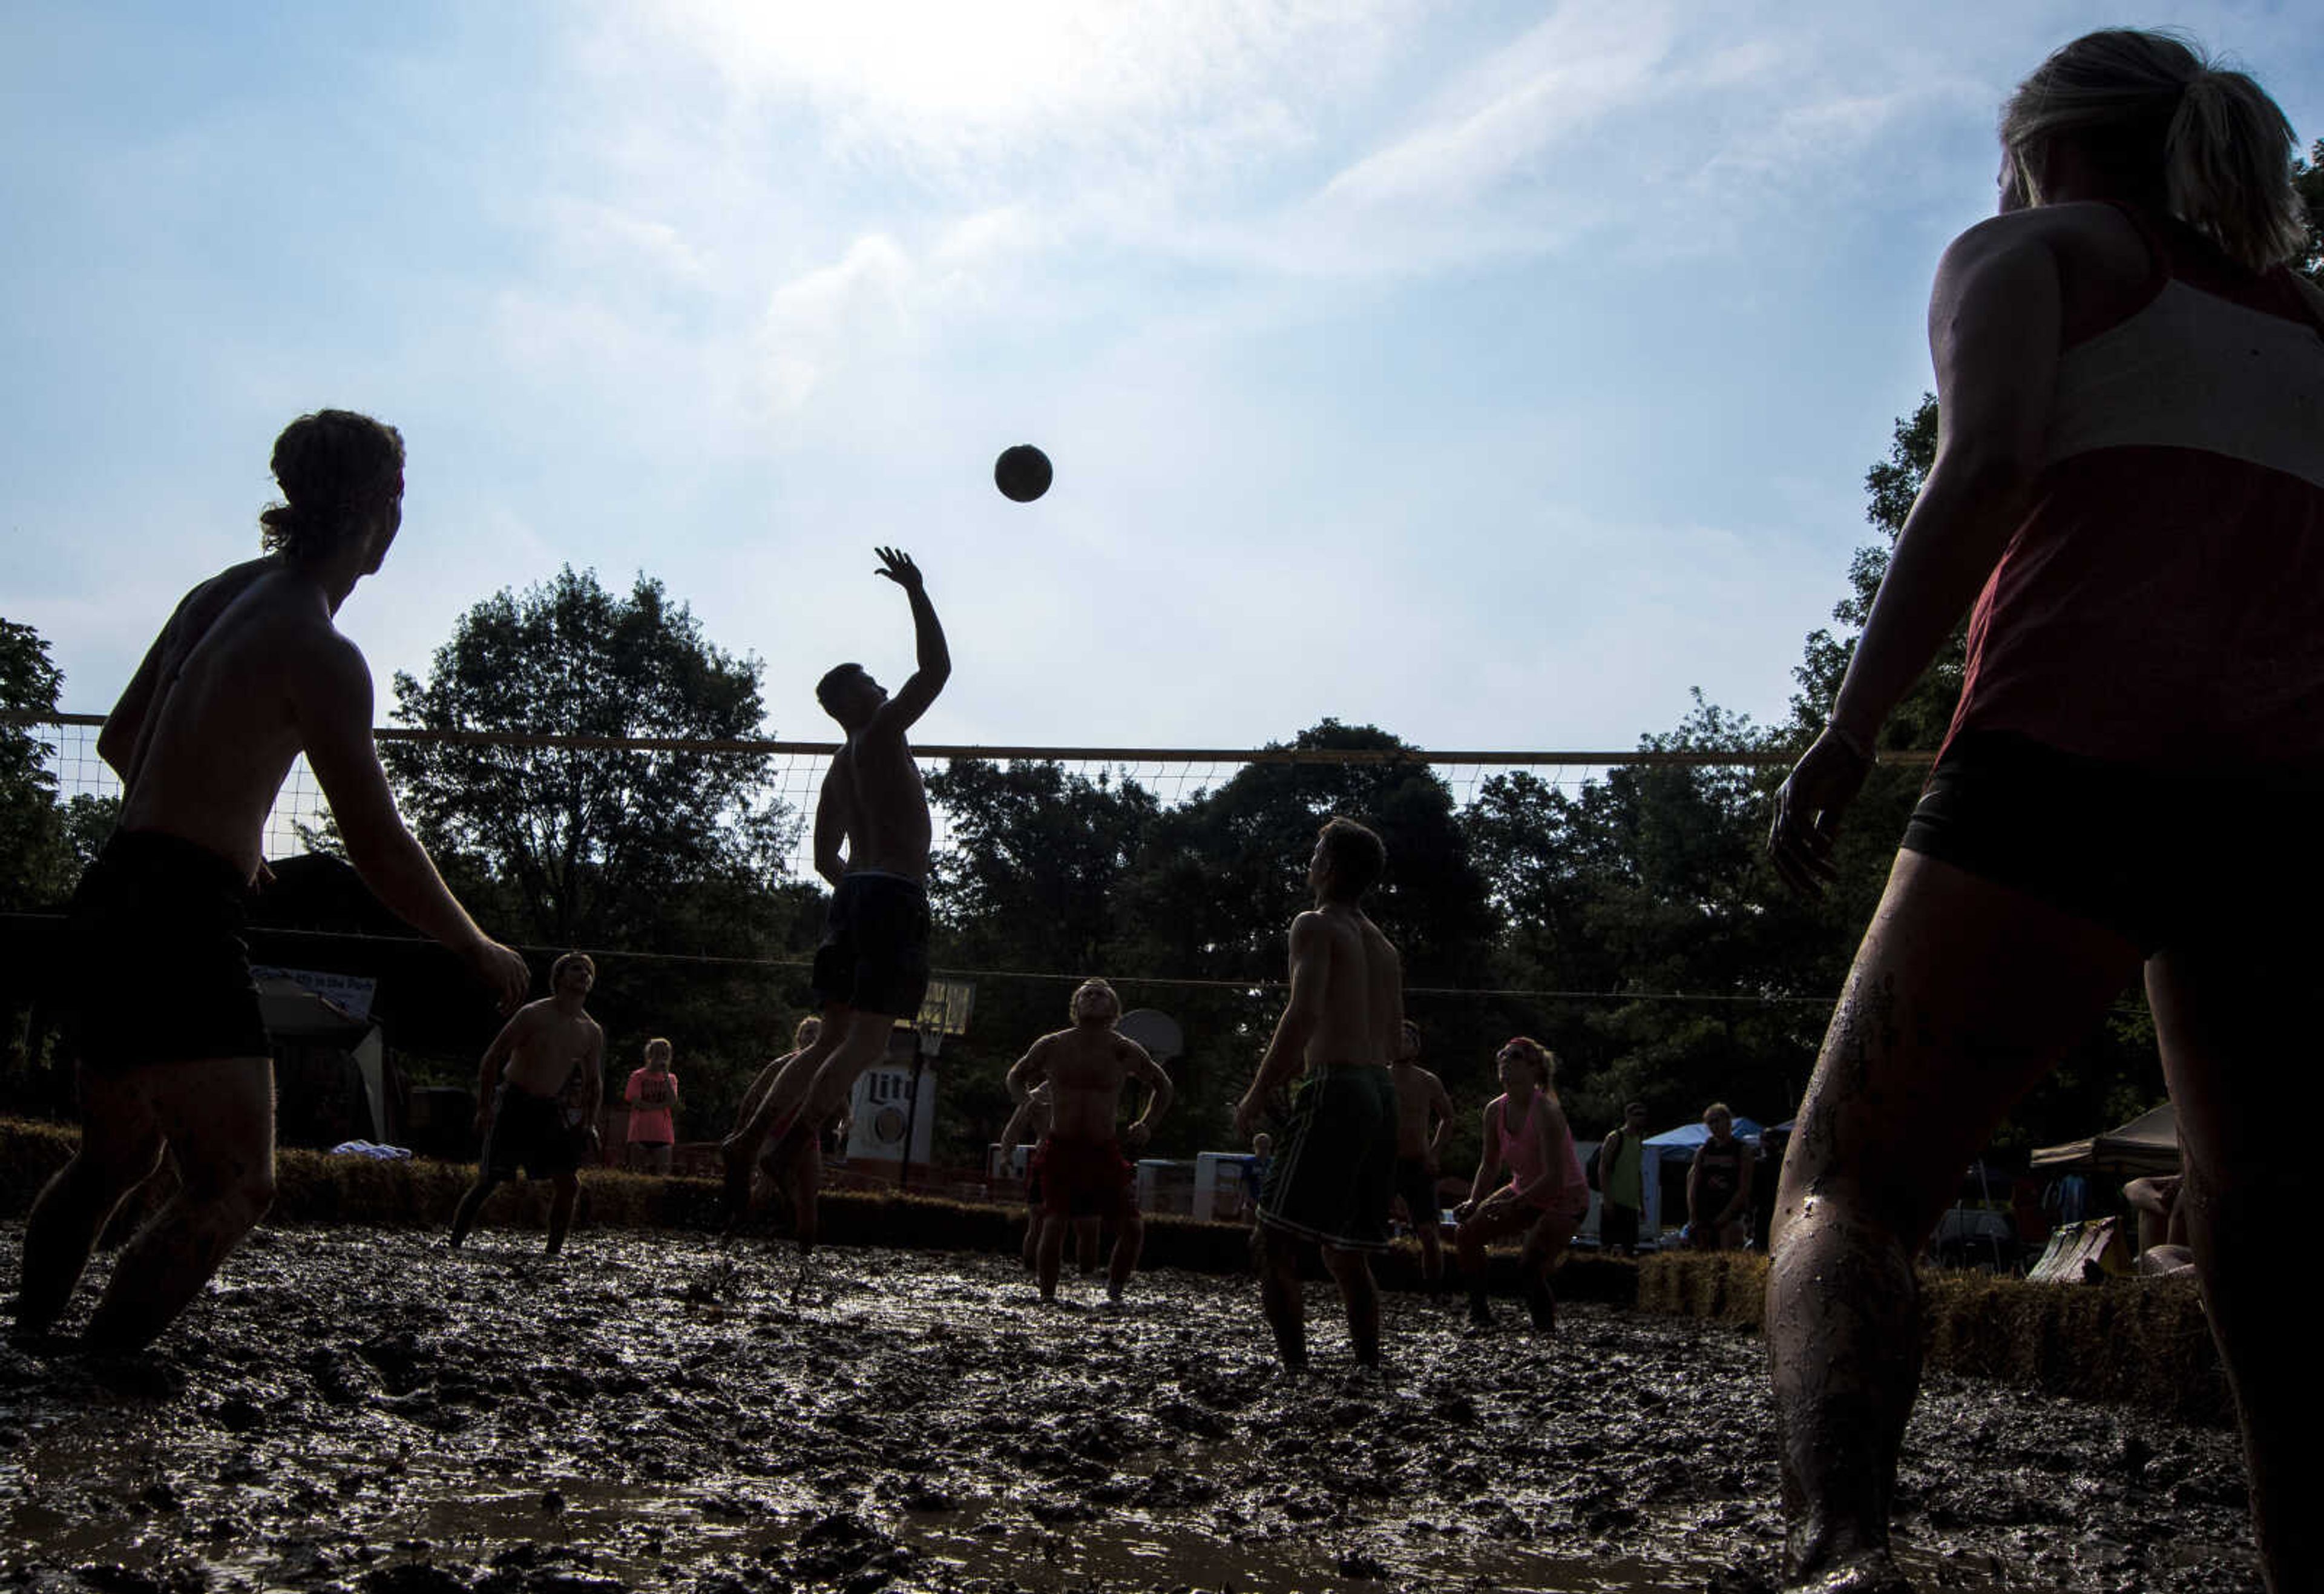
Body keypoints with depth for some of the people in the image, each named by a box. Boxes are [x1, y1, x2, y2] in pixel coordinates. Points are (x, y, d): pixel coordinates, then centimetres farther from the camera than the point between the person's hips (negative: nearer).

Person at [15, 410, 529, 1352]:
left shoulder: (218, 596, 12)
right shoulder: (318, 652, -14)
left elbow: (120, 742, 24)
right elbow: (380, 851, -16)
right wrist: (480, 952, -3)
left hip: (110, 900, 10)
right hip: (182, 921, -10)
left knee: (114, 1160, 25)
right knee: (235, 1185, -7)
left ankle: (24, 1337, 34)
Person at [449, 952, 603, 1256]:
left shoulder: (592, 1033, 6)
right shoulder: (533, 1015, -9)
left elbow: (594, 1082, 16)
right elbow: (492, 1059, -7)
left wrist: (588, 1124, 7)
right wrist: (484, 1108, -12)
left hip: (551, 1111, 5)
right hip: (514, 1105, -5)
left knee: (569, 1185, -2)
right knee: (489, 1181, -8)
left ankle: (554, 1252, 8)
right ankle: (454, 1244, 3)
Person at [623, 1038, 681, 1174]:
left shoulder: (671, 1078, 13)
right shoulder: (638, 1076, 5)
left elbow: (672, 1103, -5)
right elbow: (637, 1103, -6)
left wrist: (665, 1075, -6)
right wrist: (661, 1106, -6)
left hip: (663, 1136, 2)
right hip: (641, 1135, -2)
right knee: (641, 1174, -4)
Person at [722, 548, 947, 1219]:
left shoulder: (840, 767, 22)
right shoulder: (881, 734, -3)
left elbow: (825, 856, 25)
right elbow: (936, 668, -9)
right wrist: (915, 591, -2)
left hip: (853, 895, 9)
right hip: (895, 895, -9)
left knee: (835, 1040, 11)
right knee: (868, 1040, -12)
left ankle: (749, 1135, 3)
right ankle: (791, 1148, -21)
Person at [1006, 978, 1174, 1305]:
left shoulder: (1125, 1052, 2)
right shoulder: (1051, 1047, 1)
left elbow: (1163, 1087, 17)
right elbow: (1016, 1077, 19)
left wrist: (1146, 1126, 6)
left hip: (1104, 1153, 1)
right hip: (1060, 1152, -1)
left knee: (1133, 1228, -9)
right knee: (1055, 1225, -16)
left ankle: (1115, 1290, 12)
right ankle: (1047, 1296, 1)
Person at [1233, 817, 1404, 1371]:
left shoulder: (1316, 926, -3)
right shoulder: (1383, 946, 22)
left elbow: (1304, 1014, -15)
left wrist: (1255, 1097, -12)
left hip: (1335, 1091, -8)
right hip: (1382, 1096, 8)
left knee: (1276, 1241, -9)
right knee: (1347, 1252, 14)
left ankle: (1296, 1372, -16)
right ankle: (1370, 1373, 13)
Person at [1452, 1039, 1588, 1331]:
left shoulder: (1546, 1112, -28)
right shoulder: (1496, 1110, -6)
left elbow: (1554, 1178, -30)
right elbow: (1489, 1164, 7)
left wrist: (1513, 1204, -35)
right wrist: (1474, 1202, -8)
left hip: (1566, 1199, -7)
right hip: (1525, 1193, 7)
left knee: (1529, 1264, -23)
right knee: (1466, 1234, -5)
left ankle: (1546, 1325, 3)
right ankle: (1479, 1312, 7)